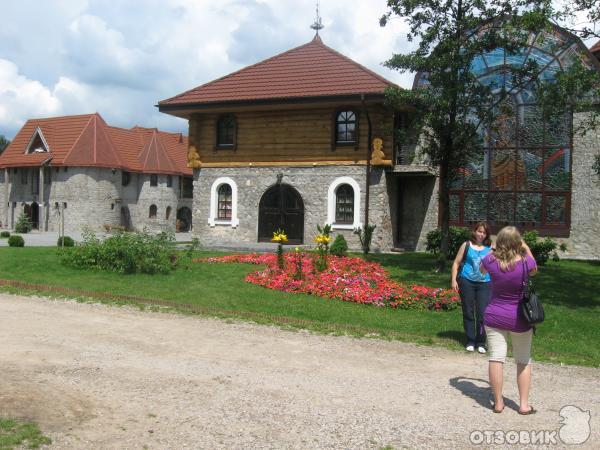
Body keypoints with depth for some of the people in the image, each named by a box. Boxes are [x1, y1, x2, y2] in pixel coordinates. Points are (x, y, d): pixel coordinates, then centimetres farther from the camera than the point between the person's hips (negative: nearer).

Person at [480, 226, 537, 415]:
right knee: (524, 361, 12)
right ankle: (524, 404, 15)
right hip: (520, 319, 0)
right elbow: (534, 270, 13)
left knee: (496, 358, 3)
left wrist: (493, 252, 21)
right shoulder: (525, 262, -12)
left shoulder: (491, 261, -10)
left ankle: (498, 402, 9)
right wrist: (527, 249, 18)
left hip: (494, 317, 0)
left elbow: (482, 270, 15)